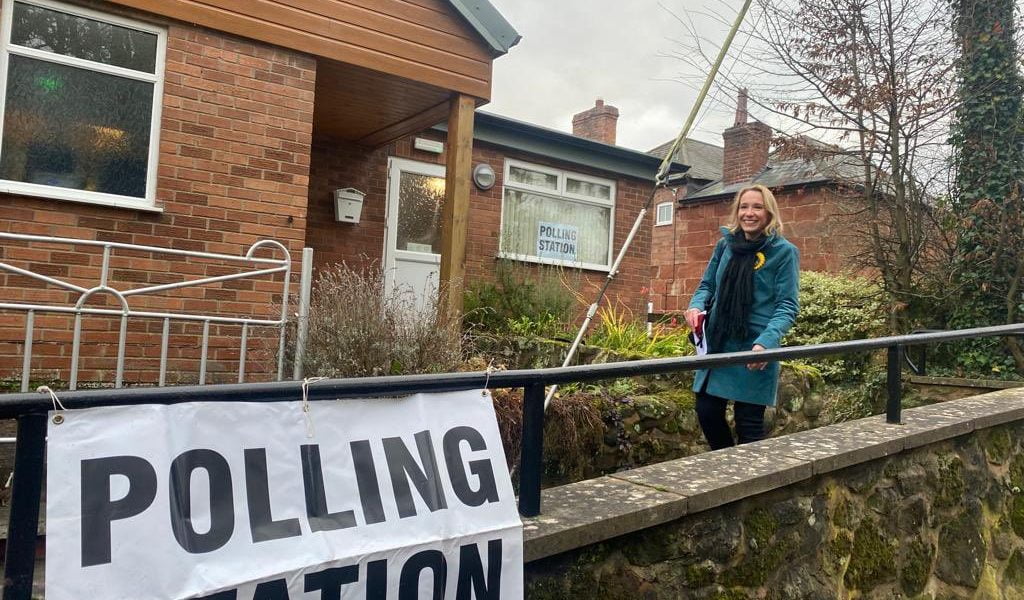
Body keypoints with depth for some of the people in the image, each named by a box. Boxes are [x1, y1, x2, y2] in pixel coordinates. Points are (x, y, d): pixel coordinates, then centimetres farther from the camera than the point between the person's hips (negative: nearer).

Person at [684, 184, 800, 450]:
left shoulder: (784, 252, -5)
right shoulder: (725, 244, 9)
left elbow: (787, 305, -9)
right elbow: (707, 285, 17)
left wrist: (766, 342, -25)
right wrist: (696, 306, -6)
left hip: (755, 351, -5)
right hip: (718, 344, 5)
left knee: (748, 422, 2)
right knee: (707, 412, 7)